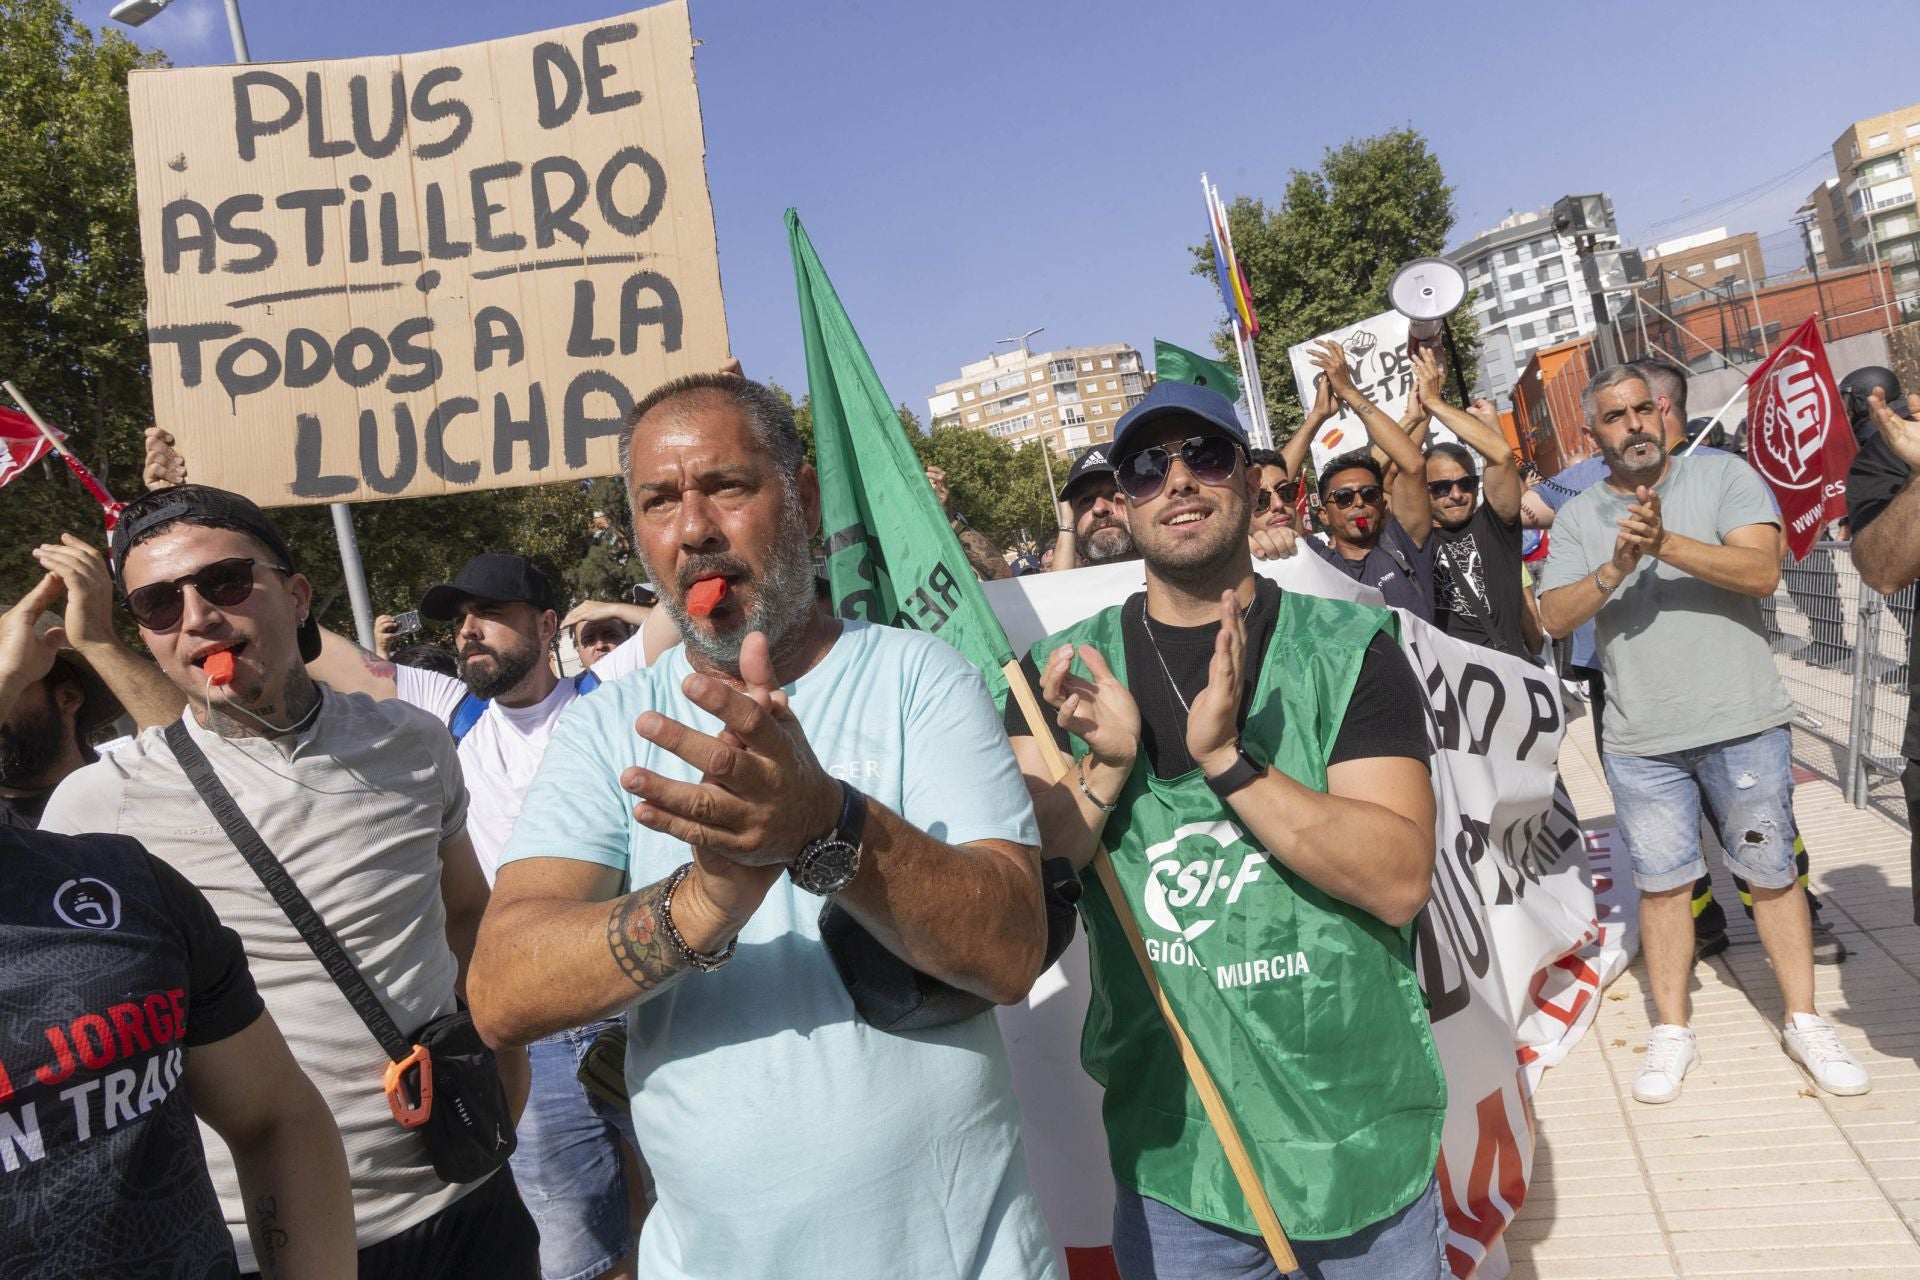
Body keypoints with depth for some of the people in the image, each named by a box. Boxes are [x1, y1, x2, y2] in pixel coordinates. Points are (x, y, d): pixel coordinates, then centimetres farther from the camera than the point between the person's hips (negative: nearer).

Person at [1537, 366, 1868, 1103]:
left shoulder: (1722, 476, 1)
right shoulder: (1577, 518, 6)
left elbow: (1762, 572, -13)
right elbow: (1555, 617, -4)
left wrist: (1666, 543, -24)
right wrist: (1616, 567, -19)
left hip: (1743, 721, -1)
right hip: (1641, 739, 1)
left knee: (1772, 872, 9)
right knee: (1662, 883, 8)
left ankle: (1804, 1023, 25)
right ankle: (1671, 1032, 21)